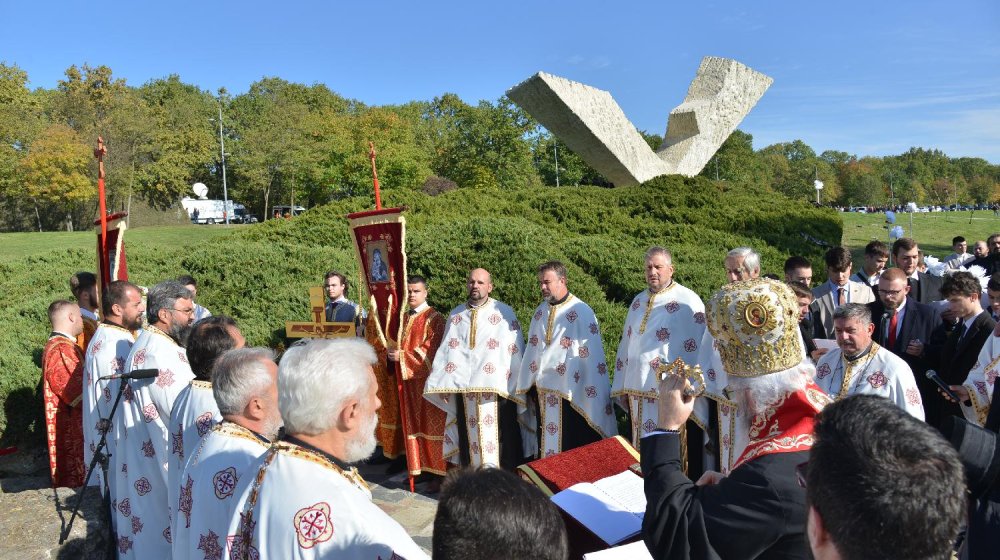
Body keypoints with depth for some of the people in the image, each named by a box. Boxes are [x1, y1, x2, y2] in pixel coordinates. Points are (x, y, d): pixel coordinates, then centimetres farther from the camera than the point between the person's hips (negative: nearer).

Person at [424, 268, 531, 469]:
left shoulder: (504, 313, -1)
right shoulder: (456, 315, 11)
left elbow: (515, 350, -3)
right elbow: (447, 350, 10)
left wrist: (515, 386, -6)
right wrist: (444, 385, 2)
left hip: (495, 388, -3)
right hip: (464, 389, 4)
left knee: (499, 441, -2)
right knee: (470, 440, 8)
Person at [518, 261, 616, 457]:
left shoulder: (581, 312, -12)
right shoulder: (540, 311, 9)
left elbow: (592, 355, -13)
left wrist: (592, 393, -13)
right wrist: (531, 384, 13)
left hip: (570, 390, -6)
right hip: (543, 389, 6)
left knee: (571, 446, 2)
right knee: (546, 442, 13)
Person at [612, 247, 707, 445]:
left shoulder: (687, 301, -6)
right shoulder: (638, 301, 15)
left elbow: (697, 348, -11)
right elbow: (625, 345, 18)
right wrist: (622, 388, 15)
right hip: (637, 390, 6)